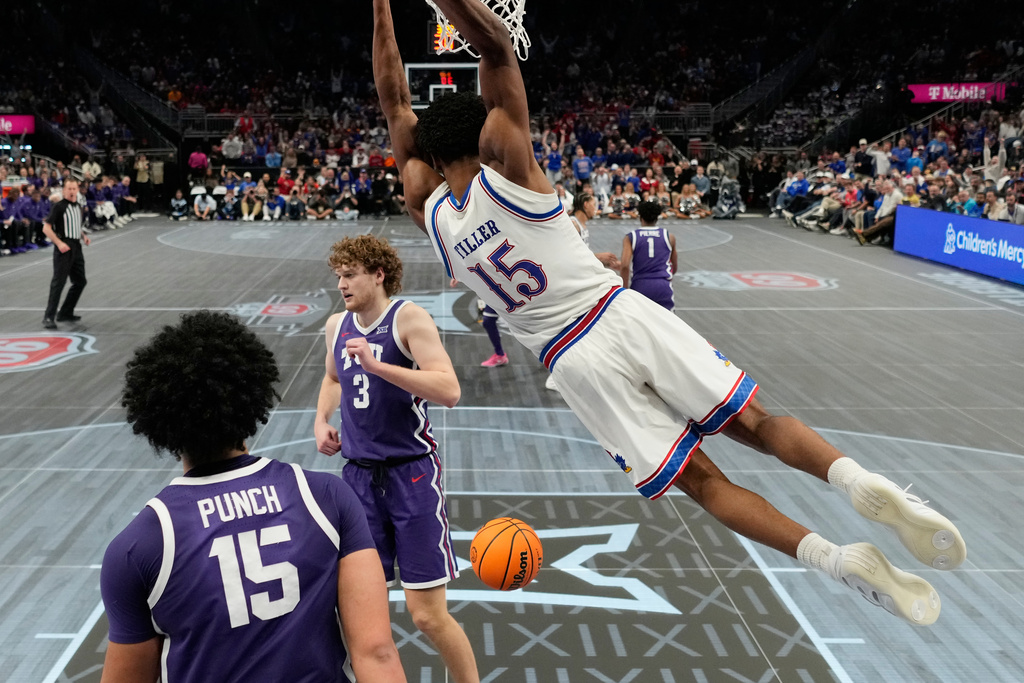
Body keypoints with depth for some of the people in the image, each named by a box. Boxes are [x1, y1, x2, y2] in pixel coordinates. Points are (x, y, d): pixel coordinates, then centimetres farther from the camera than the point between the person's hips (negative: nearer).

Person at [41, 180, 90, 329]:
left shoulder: (79, 207, 15)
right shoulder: (59, 206, -7)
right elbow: (46, 228, -11)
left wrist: (84, 236, 9)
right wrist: (59, 243, -20)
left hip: (77, 248, 8)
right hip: (63, 248, -8)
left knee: (80, 281, 12)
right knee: (59, 282, -12)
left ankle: (65, 313, 23)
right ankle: (49, 317, -9)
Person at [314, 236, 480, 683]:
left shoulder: (408, 318, -11)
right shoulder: (337, 325, 8)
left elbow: (449, 391, -24)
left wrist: (377, 365, -29)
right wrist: (322, 420, 11)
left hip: (411, 474, -6)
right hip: (359, 474, 6)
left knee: (428, 615, -3)